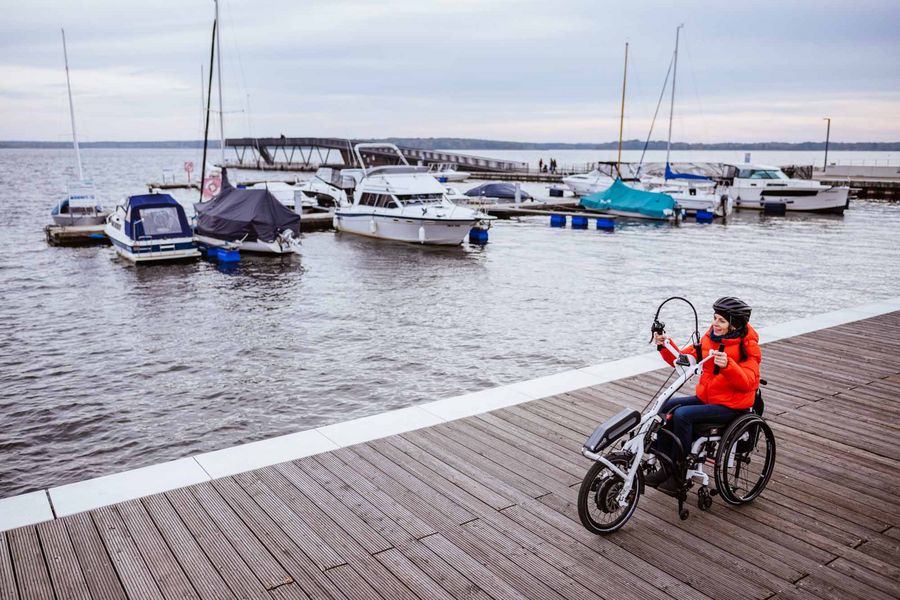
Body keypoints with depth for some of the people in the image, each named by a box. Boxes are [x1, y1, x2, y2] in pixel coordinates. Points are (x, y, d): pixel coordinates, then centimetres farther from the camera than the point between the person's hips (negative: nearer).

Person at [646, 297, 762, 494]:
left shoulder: (747, 347, -11)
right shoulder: (710, 338, 6)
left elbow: (747, 383, -23)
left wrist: (728, 365, -39)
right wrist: (664, 346, -10)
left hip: (731, 406, -7)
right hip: (705, 397, 7)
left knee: (682, 415, -26)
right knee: (667, 406, -14)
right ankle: (665, 468, -6)